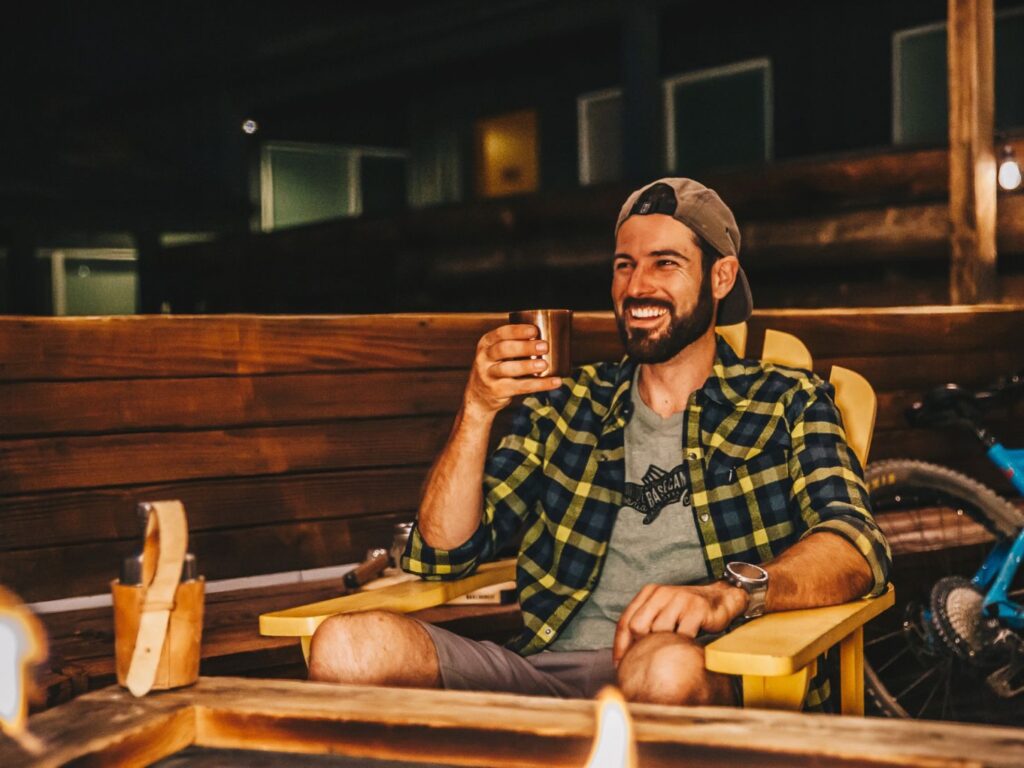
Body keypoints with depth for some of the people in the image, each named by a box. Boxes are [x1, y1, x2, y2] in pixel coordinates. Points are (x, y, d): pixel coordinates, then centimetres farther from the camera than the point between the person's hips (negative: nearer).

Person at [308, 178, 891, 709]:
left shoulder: (787, 404, 12)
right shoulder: (569, 405, 20)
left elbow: (858, 548, -7)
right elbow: (442, 554, 13)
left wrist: (729, 591, -27)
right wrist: (478, 411, -2)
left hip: (711, 682, -2)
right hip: (544, 671, 3)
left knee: (665, 665, -40)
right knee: (347, 647, -24)